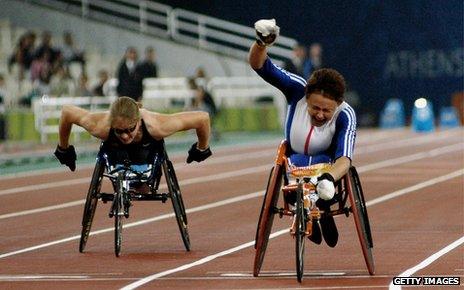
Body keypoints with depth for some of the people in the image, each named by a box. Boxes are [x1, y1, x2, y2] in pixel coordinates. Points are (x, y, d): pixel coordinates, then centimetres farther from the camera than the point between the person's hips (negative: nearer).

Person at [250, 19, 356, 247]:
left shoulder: (345, 116, -29)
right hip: (295, 162, 1)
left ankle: (323, 214, -6)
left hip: (327, 165, -1)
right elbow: (258, 65, -30)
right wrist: (261, 42, -53)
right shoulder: (298, 89, -24)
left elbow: (344, 158, -42)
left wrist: (329, 178, -65)